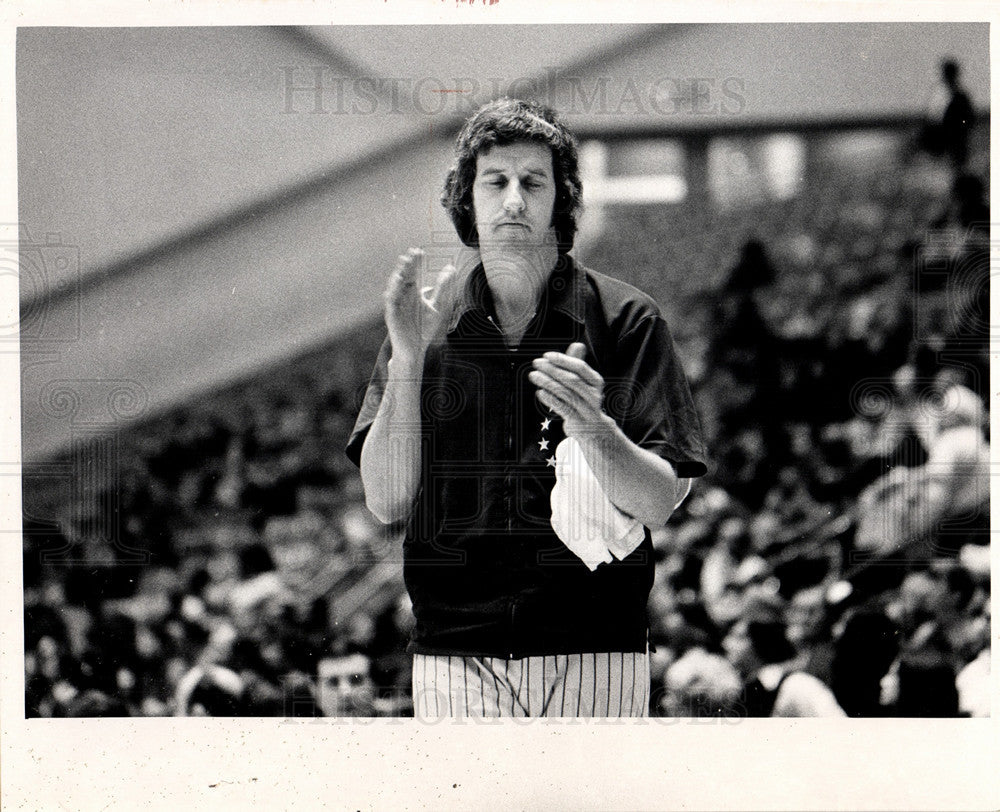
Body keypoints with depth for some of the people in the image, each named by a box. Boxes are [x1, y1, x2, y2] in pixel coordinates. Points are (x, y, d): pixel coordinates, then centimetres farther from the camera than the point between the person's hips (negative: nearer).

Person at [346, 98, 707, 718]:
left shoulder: (625, 319, 2)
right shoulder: (427, 321, 8)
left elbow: (662, 502, -2)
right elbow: (386, 502, 1)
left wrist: (593, 430, -21)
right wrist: (408, 359, -9)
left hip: (593, 653, -1)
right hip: (454, 657, 1)